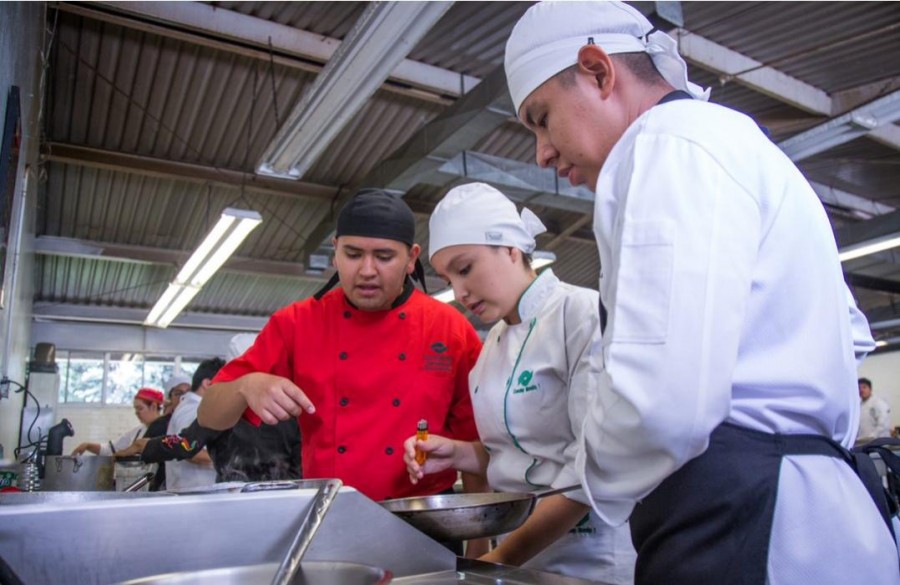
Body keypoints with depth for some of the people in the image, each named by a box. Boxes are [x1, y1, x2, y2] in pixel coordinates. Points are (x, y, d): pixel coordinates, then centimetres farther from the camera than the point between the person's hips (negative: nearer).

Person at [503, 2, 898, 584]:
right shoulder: (731, 140, 21)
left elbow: (663, 401, -26)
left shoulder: (671, 142, -12)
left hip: (741, 530, -10)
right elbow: (846, 336, 28)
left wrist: (602, 481, -6)